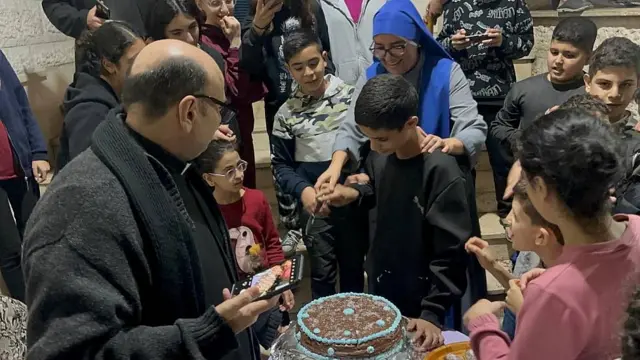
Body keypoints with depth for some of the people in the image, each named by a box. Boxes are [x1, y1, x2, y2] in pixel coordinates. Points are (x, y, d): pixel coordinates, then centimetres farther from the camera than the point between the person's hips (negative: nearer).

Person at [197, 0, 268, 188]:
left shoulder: (231, 35, 6)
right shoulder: (203, 43, -19)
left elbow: (255, 88, 7)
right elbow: (237, 89, -23)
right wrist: (236, 43, -21)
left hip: (241, 127, 8)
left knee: (247, 188, 18)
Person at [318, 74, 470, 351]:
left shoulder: (441, 171, -25)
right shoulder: (379, 156, -7)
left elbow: (452, 253, -22)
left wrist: (433, 313, -22)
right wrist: (352, 193, -6)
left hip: (419, 304, -6)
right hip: (380, 289, 6)